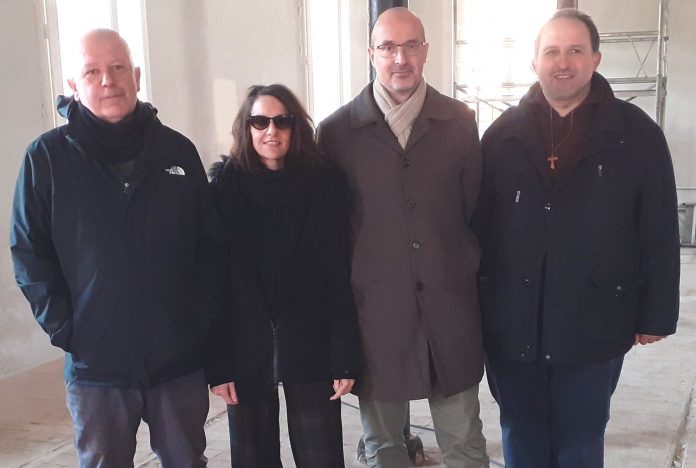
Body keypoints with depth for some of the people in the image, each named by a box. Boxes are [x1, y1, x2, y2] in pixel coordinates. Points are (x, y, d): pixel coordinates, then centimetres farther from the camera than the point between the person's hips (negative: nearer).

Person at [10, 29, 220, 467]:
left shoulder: (178, 151, 1)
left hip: (181, 358, 2)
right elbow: (30, 255, -3)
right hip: (96, 364, -1)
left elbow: (209, 243, 5)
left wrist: (202, 315, -1)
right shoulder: (47, 157, -4)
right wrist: (65, 330, -9)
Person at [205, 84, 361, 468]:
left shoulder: (325, 185, -2)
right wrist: (217, 362, -7)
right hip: (245, 351, 1)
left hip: (309, 349, 0)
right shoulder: (225, 187, -2)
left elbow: (340, 278, -4)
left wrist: (345, 359, -7)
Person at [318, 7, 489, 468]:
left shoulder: (460, 122, 3)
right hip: (375, 307, -1)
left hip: (450, 303, 1)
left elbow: (477, 210, 8)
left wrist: (472, 273, 7)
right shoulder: (336, 131, -2)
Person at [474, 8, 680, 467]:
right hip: (512, 321, 2)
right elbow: (478, 224, 2)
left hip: (594, 322, -1)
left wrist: (656, 313, 0)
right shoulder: (504, 134, 1)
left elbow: (660, 235, -1)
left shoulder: (637, 134, -3)